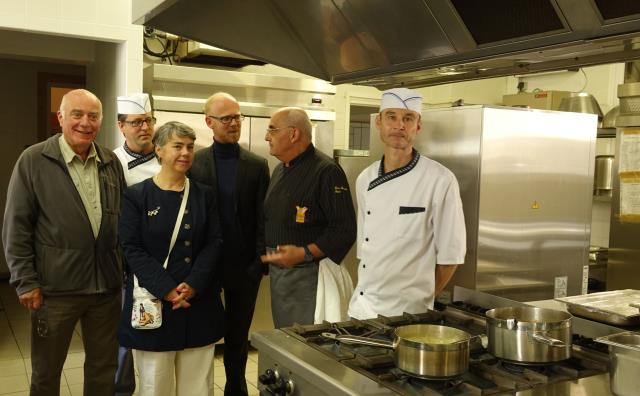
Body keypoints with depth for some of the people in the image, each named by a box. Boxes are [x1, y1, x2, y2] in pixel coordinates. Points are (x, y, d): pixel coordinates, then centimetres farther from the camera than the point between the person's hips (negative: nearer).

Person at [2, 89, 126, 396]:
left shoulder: (112, 162, 6)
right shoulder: (33, 160, -6)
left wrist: (126, 268, 8)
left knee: (104, 369, 15)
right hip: (55, 288, -3)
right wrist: (25, 282, -8)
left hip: (107, 286, 4)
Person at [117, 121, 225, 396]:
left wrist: (193, 285, -13)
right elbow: (132, 249, -7)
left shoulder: (204, 195, 8)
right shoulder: (136, 196, -1)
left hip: (199, 303, 3)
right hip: (153, 303, -2)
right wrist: (166, 289, -16)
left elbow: (214, 243, 2)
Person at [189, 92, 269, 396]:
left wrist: (259, 260, -9)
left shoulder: (257, 165, 1)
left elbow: (262, 217, 0)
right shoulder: (194, 163, 0)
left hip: (244, 265, 1)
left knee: (238, 334, 14)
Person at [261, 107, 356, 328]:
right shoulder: (279, 170, 13)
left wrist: (305, 254, -25)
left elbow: (344, 229, -19)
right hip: (277, 271, 8)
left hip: (308, 274, -8)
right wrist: (269, 258, 11)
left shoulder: (326, 171, -15)